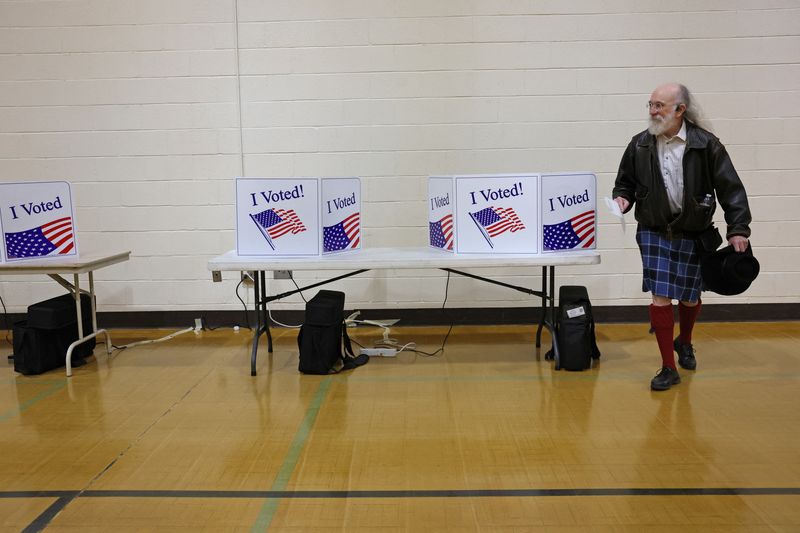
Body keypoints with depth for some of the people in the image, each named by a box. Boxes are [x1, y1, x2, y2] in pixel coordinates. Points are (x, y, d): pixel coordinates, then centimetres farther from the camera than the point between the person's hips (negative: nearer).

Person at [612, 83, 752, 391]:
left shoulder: (705, 144, -10)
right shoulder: (640, 145, -3)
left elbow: (730, 188, -7)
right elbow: (625, 183, 11)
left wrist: (738, 229, -11)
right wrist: (623, 199, -11)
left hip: (693, 235, 0)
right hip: (655, 233, 1)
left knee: (689, 296, 14)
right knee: (660, 297, -5)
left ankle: (684, 343, 46)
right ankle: (668, 369, 7)